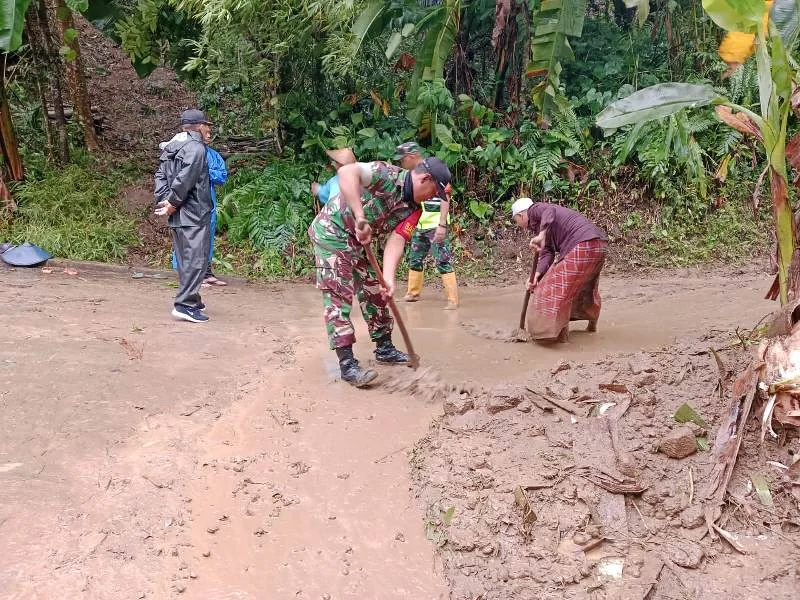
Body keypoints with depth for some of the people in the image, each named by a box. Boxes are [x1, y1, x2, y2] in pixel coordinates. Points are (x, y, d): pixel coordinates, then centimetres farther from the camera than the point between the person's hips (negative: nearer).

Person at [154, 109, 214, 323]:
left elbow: (160, 175, 10)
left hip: (178, 216, 9)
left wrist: (163, 200, 1)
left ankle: (192, 299, 25)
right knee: (196, 260, -7)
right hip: (194, 214, -9)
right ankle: (185, 304, -11)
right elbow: (184, 180, -20)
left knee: (185, 259, 15)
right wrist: (173, 203, -12)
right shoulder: (196, 148, -12)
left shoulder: (172, 148, 15)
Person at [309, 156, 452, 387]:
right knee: (338, 295, -12)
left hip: (357, 240, 8)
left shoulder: (413, 210, -2)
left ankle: (384, 349, 28)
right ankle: (347, 364, -11)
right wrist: (360, 219, -45)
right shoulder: (388, 175, -23)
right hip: (331, 231, -8)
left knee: (374, 290, 13)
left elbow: (396, 241, -12)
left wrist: (389, 278, -29)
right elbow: (347, 172, -40)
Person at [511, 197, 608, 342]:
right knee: (587, 286, 29)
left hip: (583, 245, -11)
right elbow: (547, 253, 13)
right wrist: (537, 275, -4)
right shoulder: (544, 229, 28)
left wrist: (541, 235, -35)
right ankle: (592, 323, 45)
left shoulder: (534, 210, 3)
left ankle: (559, 333, -8)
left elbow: (549, 211, -21)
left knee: (559, 288, -9)